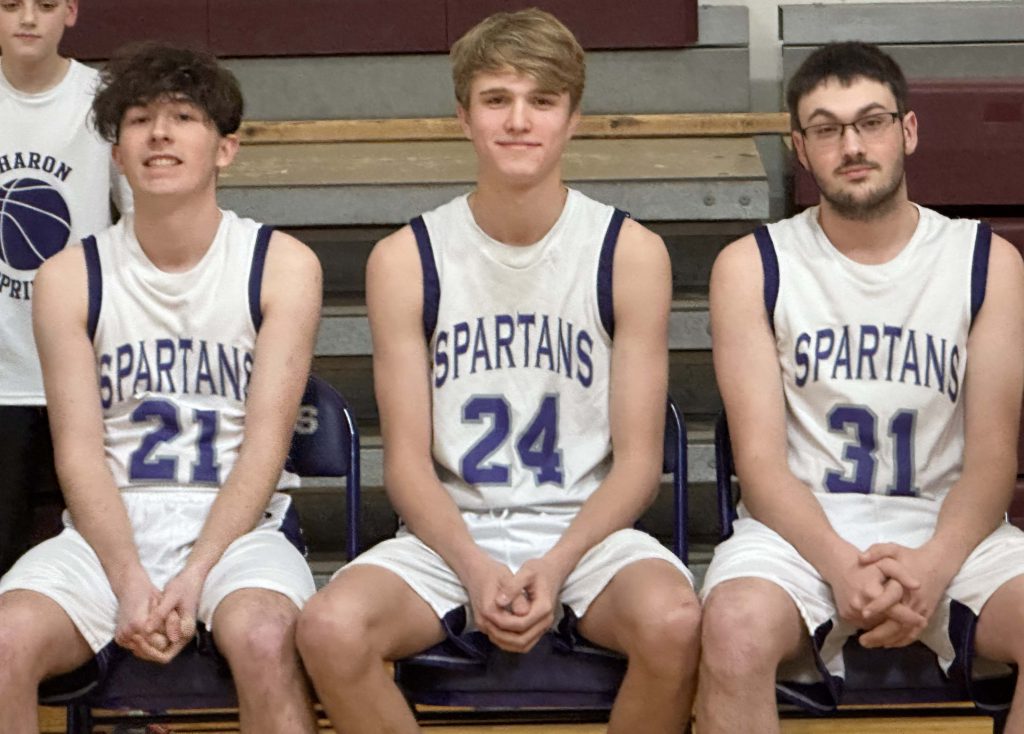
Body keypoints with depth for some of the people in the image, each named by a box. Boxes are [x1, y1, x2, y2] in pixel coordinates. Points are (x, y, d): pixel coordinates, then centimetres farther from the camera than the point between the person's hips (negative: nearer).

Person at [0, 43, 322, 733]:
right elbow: (79, 450, -1)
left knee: (262, 636, -36)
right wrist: (131, 583, -17)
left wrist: (192, 579, -17)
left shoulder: (282, 266, 3)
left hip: (236, 526, -1)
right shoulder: (69, 278, 6)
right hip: (107, 529, 2)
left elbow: (265, 445, -4)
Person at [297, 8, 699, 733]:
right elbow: (407, 461, 0)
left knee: (673, 622, -34)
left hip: (588, 528, 0)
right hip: (450, 531, 1)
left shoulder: (631, 252, 0)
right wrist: (474, 566, -18)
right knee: (329, 628, -30)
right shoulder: (405, 260, 1)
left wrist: (558, 563, -17)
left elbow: (638, 460, 0)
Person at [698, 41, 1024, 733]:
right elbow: (761, 460, -3)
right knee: (735, 629, -36)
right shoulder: (752, 266, 4)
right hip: (800, 529, -1)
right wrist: (840, 565, -21)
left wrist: (934, 565, -19)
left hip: (948, 529, 2)